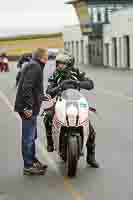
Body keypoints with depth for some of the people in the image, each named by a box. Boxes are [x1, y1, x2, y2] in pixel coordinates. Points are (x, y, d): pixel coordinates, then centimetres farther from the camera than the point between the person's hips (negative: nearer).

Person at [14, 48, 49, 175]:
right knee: (28, 137, -4)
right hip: (29, 108, -11)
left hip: (30, 107, 11)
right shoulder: (35, 67, -13)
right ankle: (28, 166, 2)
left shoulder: (33, 66, 19)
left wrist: (42, 97, 35)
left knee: (32, 136, 19)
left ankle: (33, 161, 30)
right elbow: (27, 87, -23)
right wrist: (28, 106, -27)